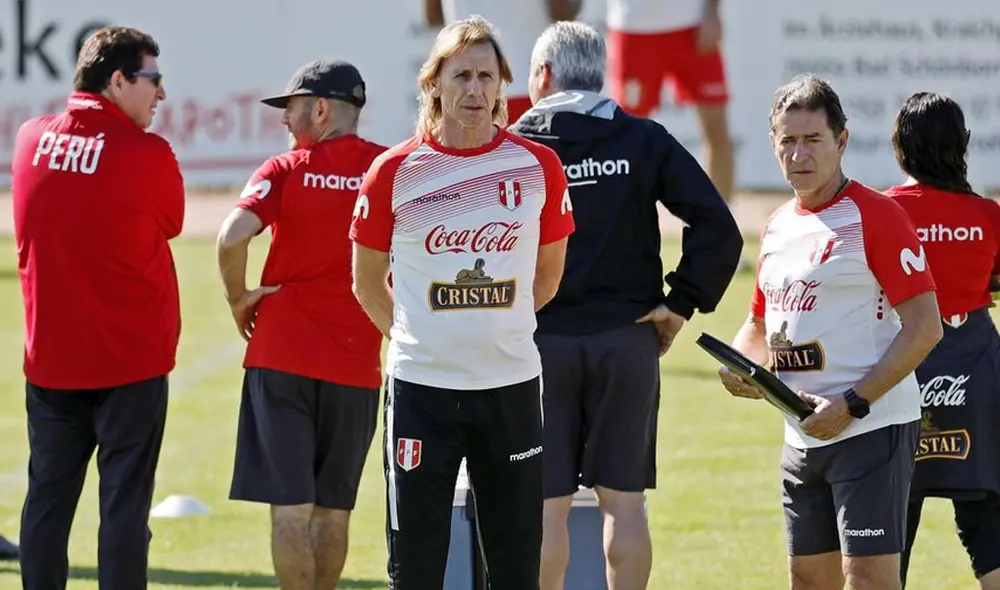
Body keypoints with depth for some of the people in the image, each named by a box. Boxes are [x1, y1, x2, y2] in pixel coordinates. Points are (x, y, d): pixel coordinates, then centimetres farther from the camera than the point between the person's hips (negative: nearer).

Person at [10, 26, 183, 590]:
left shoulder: (30, 139, 2)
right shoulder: (148, 155, -14)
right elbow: (170, 225, 1)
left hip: (49, 358, 5)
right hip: (131, 360, -5)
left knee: (49, 497, 10)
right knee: (125, 502, -1)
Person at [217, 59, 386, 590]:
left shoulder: (285, 170, -4)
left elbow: (233, 237, -19)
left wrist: (239, 298, -2)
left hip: (281, 356, -2)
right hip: (355, 362, 2)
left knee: (290, 506, -2)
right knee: (333, 508, 12)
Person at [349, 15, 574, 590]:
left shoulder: (539, 166, 0)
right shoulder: (395, 171, -3)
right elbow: (368, 282, 9)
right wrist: (416, 336, 8)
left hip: (512, 384, 1)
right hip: (421, 386, -1)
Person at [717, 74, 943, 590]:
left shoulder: (876, 215, -10)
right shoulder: (778, 227, 14)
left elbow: (925, 328, -14)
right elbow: (761, 323, 27)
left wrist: (853, 403, -19)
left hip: (871, 428, -8)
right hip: (802, 435, 8)